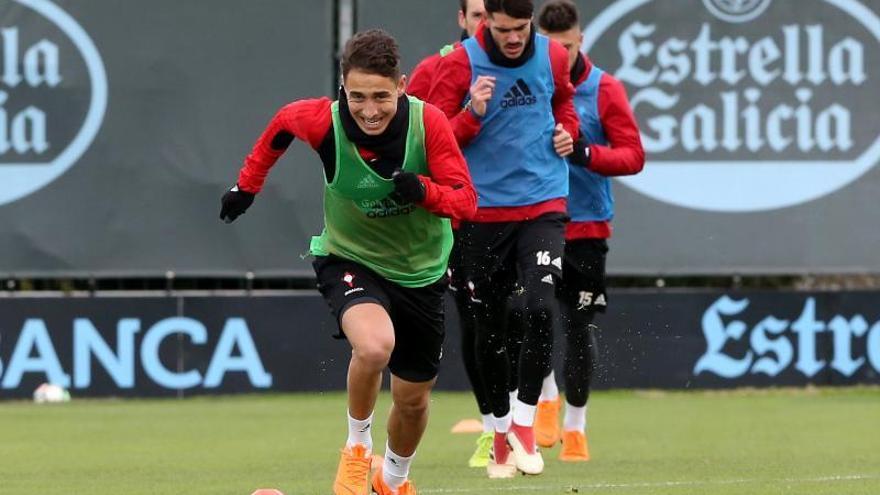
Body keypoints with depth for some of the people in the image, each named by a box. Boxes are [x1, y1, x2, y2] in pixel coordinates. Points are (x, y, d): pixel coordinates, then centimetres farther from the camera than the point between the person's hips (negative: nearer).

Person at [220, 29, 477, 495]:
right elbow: (281, 125, 0)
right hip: (349, 259, -2)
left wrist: (424, 191, -41)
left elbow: (465, 199, -21)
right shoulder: (323, 121, -24)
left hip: (421, 271, 2)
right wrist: (248, 183, 11)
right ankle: (357, 449, -6)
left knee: (413, 400, 13)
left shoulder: (429, 123, -24)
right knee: (374, 345, -34)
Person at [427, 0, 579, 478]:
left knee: (541, 307, -19)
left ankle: (524, 421, -5)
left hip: (542, 205, 1)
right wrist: (472, 114, -24)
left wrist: (567, 130, 4)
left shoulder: (552, 57, 0)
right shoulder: (460, 64, -9)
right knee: (487, 327, 7)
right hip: (482, 211, -1)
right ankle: (500, 430, 25)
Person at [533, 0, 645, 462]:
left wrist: (586, 154, -23)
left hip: (586, 225, -1)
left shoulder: (604, 90, -4)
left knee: (579, 326, 4)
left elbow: (633, 155, -6)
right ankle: (546, 398, 11)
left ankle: (575, 424, 18)